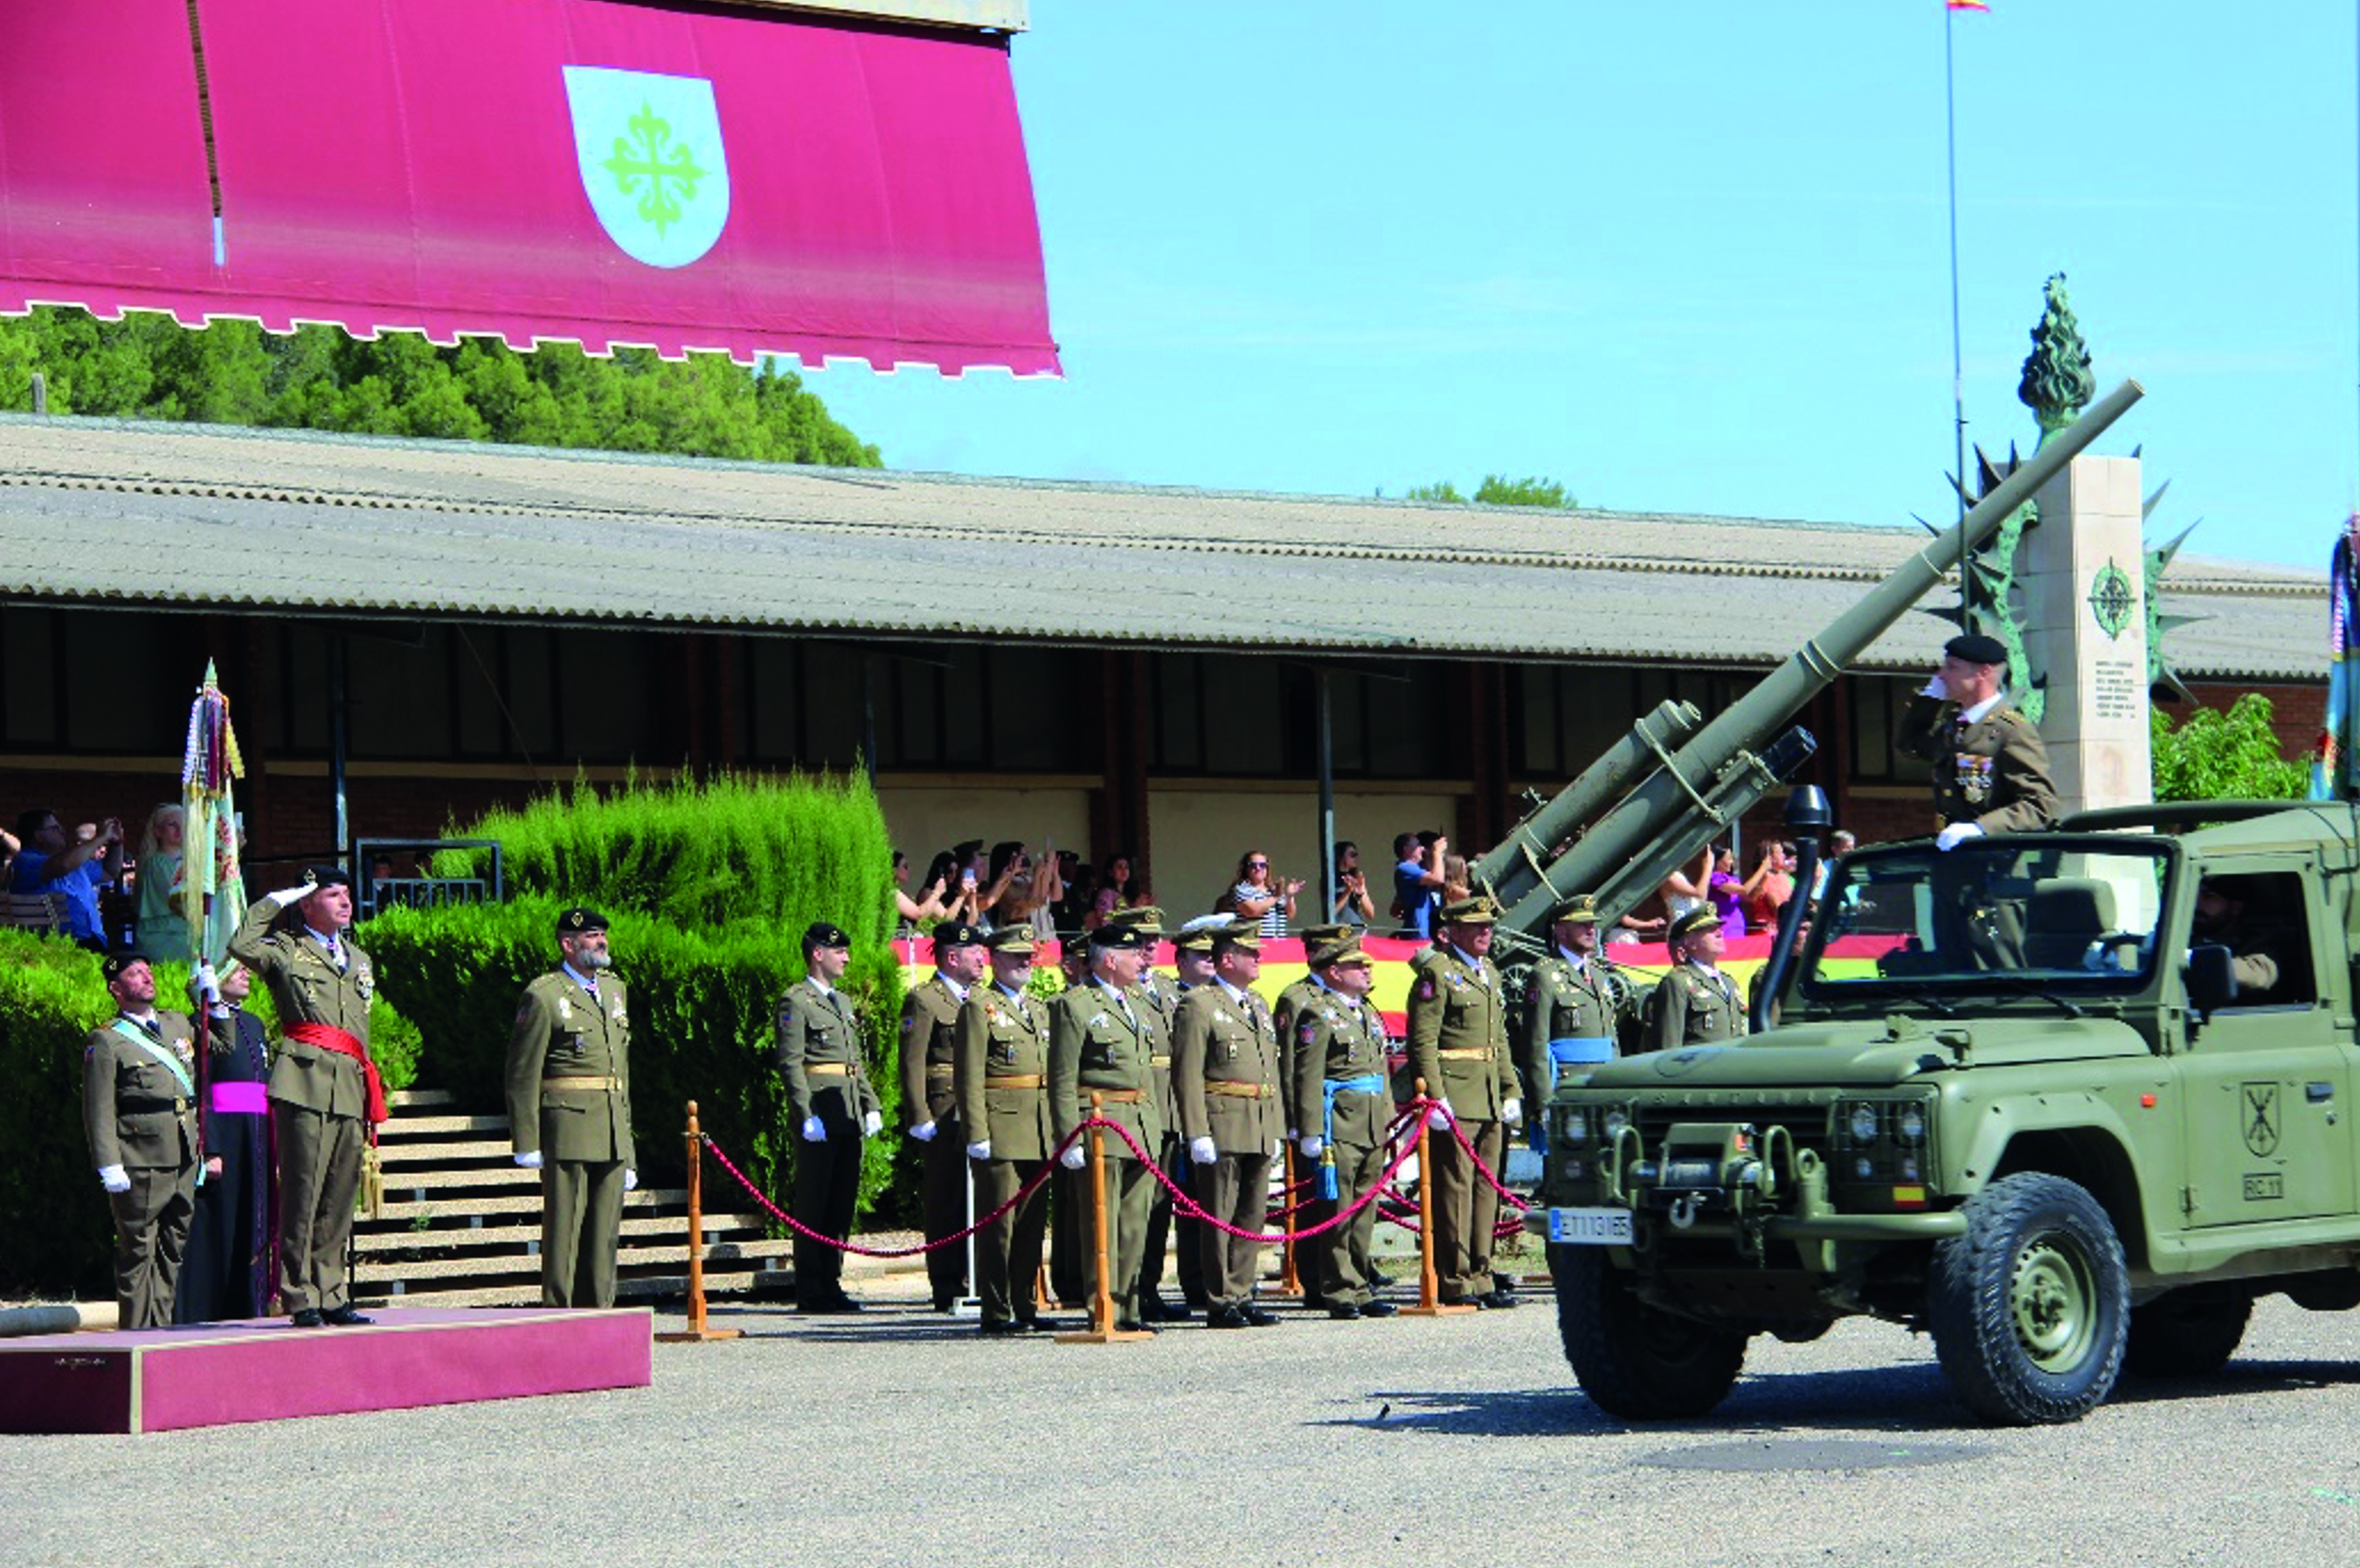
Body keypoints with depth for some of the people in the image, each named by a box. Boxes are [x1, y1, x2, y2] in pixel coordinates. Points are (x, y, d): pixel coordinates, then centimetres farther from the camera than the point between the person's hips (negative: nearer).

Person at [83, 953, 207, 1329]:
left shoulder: (179, 1024, 17)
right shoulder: (106, 1041, -2)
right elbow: (99, 1111, -6)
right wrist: (109, 1166, -14)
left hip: (184, 1160, 6)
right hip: (140, 1165, -6)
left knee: (174, 1249, 9)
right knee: (138, 1252, -4)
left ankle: (161, 1325, 14)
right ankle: (137, 1334, -1)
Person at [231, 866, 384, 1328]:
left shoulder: (360, 961, 25)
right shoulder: (285, 950, 7)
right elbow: (241, 946, -14)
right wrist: (274, 902, -2)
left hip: (350, 1090, 6)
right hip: (305, 1082, -6)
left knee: (339, 1197, 7)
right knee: (302, 1194, -7)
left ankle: (331, 1294, 12)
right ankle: (300, 1300, -5)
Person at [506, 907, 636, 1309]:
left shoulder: (615, 989, 19)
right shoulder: (543, 996, -3)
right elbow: (523, 1073, -6)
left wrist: (629, 1154, 20)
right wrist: (526, 1141, -12)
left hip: (613, 1135, 7)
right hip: (567, 1126, -7)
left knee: (605, 1229, 7)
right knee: (564, 1226, -6)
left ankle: (598, 1310, 12)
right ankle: (558, 1310, -4)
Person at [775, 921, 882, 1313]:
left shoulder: (843, 1003, 20)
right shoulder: (795, 1002, -6)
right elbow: (790, 1063, -13)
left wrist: (872, 1105, 13)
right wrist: (807, 1115, -19)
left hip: (848, 1118, 8)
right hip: (819, 1115, -8)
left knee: (842, 1204, 9)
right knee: (814, 1205, -5)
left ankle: (830, 1284, 15)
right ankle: (810, 1292, -2)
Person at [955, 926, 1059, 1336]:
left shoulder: (1040, 1008, 19)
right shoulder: (979, 1006, -3)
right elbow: (968, 1076, -9)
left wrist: (1057, 1131, 16)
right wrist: (976, 1133, -15)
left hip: (1039, 1137, 7)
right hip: (1000, 1130, -7)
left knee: (1032, 1224, 9)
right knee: (998, 1225, -5)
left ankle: (1024, 1307, 16)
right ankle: (997, 1313, -2)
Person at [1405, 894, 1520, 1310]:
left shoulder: (1490, 972, 19)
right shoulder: (1437, 973, -7)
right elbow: (1422, 1040, -13)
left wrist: (1510, 1091, 16)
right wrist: (1435, 1096, -19)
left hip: (1490, 1100, 8)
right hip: (1454, 1099, -8)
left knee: (1486, 1187, 9)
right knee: (1456, 1187, -6)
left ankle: (1480, 1277, 14)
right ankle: (1455, 1280, -4)